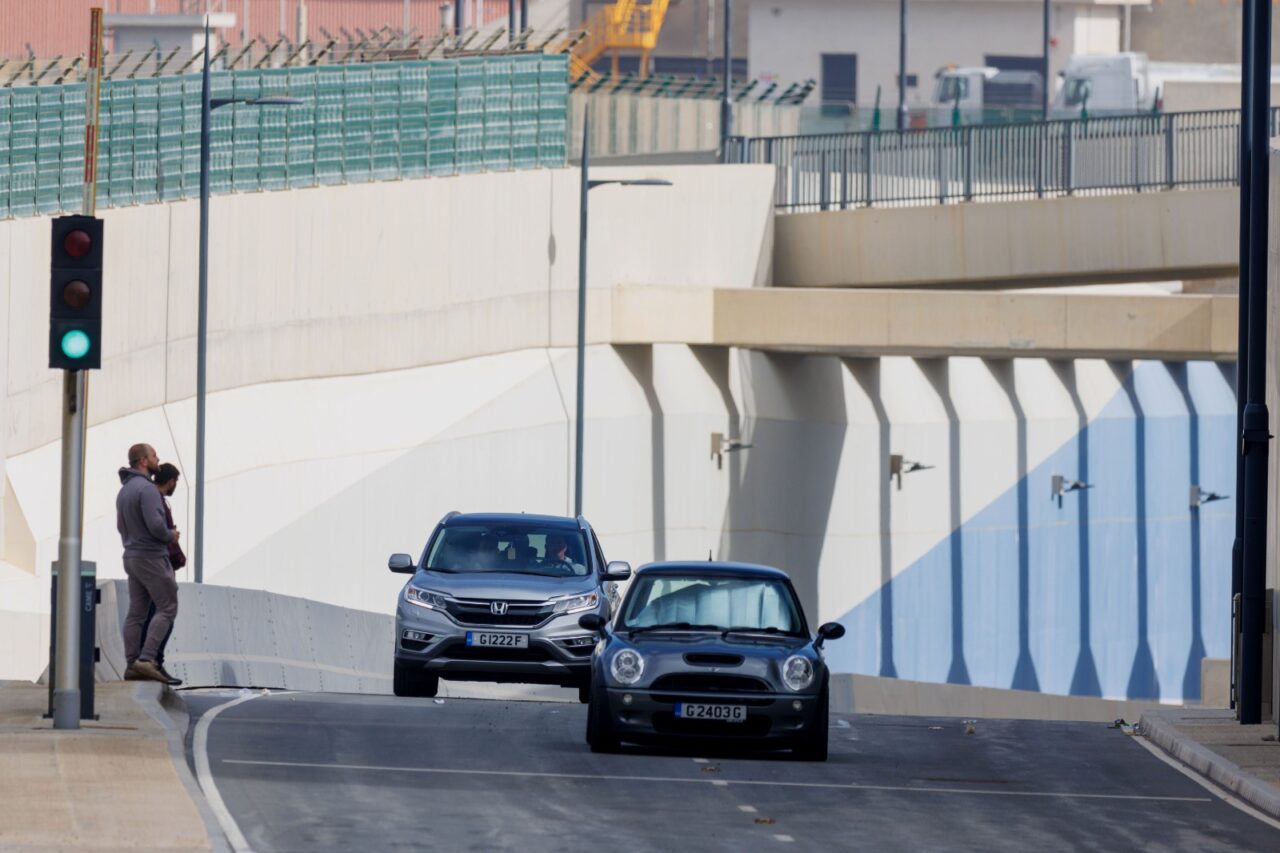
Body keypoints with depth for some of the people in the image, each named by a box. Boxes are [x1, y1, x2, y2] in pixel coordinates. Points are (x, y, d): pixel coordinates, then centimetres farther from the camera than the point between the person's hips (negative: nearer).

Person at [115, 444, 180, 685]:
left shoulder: (124, 490, 14)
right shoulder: (147, 489, -17)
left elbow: (121, 526, 22)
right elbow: (155, 525, -25)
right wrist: (171, 536, -6)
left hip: (132, 556, 9)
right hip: (151, 557, -9)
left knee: (136, 612, 8)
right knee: (167, 608, -6)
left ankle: (132, 664, 6)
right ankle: (146, 659, -16)